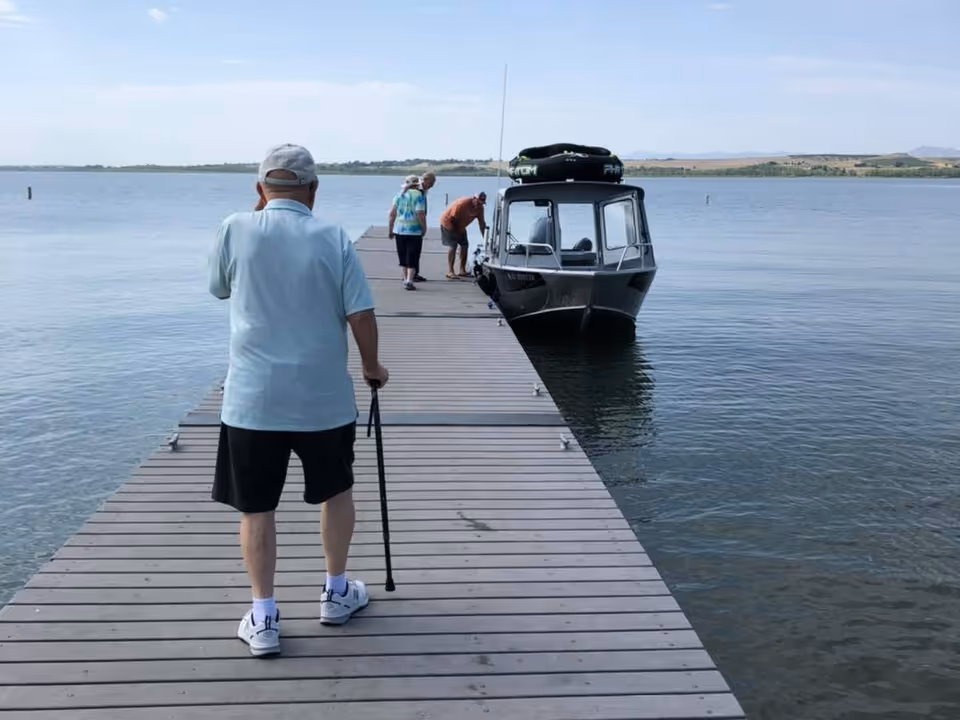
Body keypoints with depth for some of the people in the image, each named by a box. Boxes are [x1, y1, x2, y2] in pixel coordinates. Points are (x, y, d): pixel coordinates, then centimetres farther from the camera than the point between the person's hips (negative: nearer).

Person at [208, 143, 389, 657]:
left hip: (252, 398, 0)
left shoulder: (235, 230, -4)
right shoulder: (333, 237, -5)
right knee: (336, 490, 21)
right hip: (324, 397, 1)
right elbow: (361, 314, -8)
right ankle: (336, 593, 32)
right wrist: (372, 366, 10)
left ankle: (263, 618, 14)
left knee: (257, 507, 11)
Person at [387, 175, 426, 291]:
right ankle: (409, 280, -9)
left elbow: (392, 214, 4)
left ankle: (405, 279, 20)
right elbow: (420, 215, -16)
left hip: (399, 230, 4)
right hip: (414, 231, -4)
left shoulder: (399, 195, 6)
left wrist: (390, 230, 10)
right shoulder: (418, 195, -8)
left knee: (403, 258, 15)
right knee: (412, 258, 0)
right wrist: (424, 229, -3)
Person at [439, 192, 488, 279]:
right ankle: (450, 271, -20)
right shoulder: (463, 203, -33)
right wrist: (456, 231, -18)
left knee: (465, 245, 3)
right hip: (448, 222, -8)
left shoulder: (480, 208, -11)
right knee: (452, 246, -17)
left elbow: (482, 224, -6)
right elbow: (453, 218, -27)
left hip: (460, 226, 8)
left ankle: (462, 270, 11)